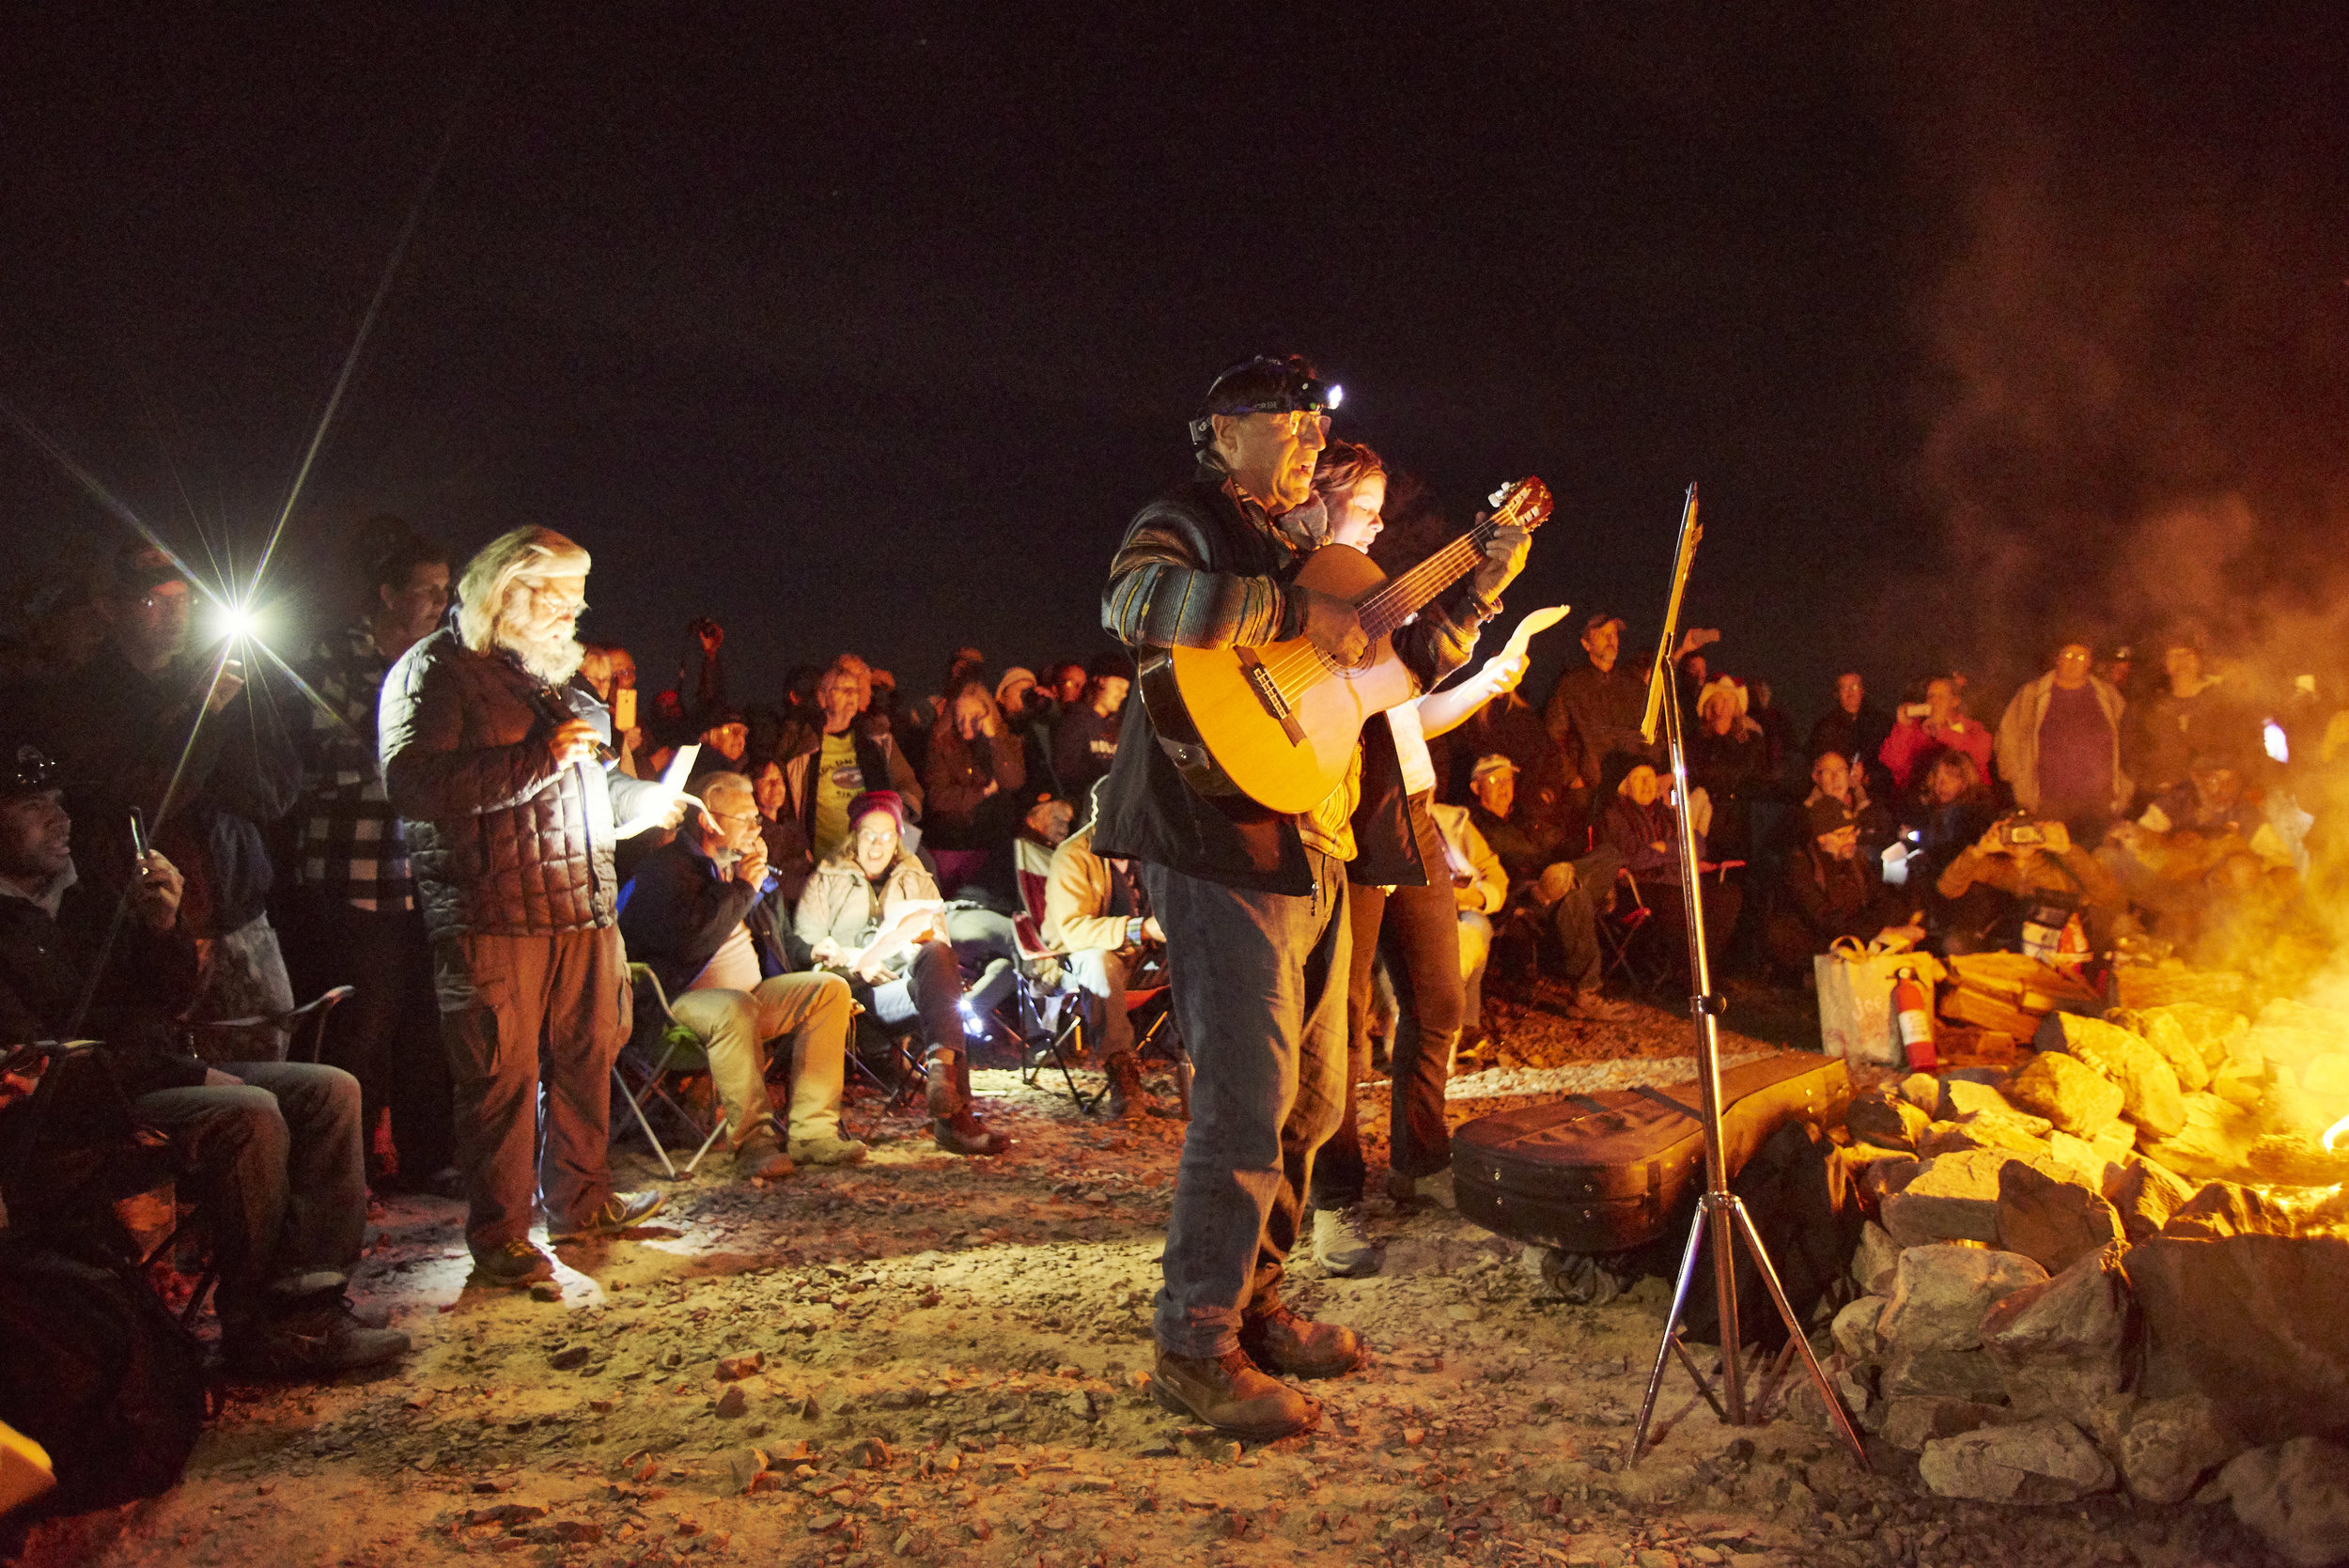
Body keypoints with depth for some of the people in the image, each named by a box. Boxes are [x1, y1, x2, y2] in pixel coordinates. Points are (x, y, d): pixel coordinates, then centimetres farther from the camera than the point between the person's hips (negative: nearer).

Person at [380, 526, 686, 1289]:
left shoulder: (556, 676, 21)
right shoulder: (435, 671, -5)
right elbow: (412, 782, -21)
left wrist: (649, 801, 14)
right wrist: (539, 759, -22)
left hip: (581, 907, 8)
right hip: (493, 915, -8)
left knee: (587, 1055, 12)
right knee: (502, 1074, -4)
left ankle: (580, 1201, 26)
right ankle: (498, 1234, 7)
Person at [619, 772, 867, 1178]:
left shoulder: (738, 864, 17)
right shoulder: (666, 867, -8)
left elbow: (780, 938, 23)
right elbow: (688, 942, -26)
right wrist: (741, 888, -16)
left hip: (753, 995, 8)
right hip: (683, 999, -8)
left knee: (832, 988, -10)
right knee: (736, 1007, -39)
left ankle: (812, 1131, -17)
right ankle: (753, 1142, -33)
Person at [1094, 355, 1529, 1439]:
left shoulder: (1303, 551, 25)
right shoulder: (1188, 523, -1)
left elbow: (1404, 661, 30)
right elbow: (1135, 598, -25)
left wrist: (1483, 584, 20)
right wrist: (1296, 614, -24)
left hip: (1315, 852, 9)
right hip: (1226, 847, -9)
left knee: (1311, 1099, 13)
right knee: (1248, 1098, -12)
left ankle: (1254, 1304, 25)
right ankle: (1195, 1347, -3)